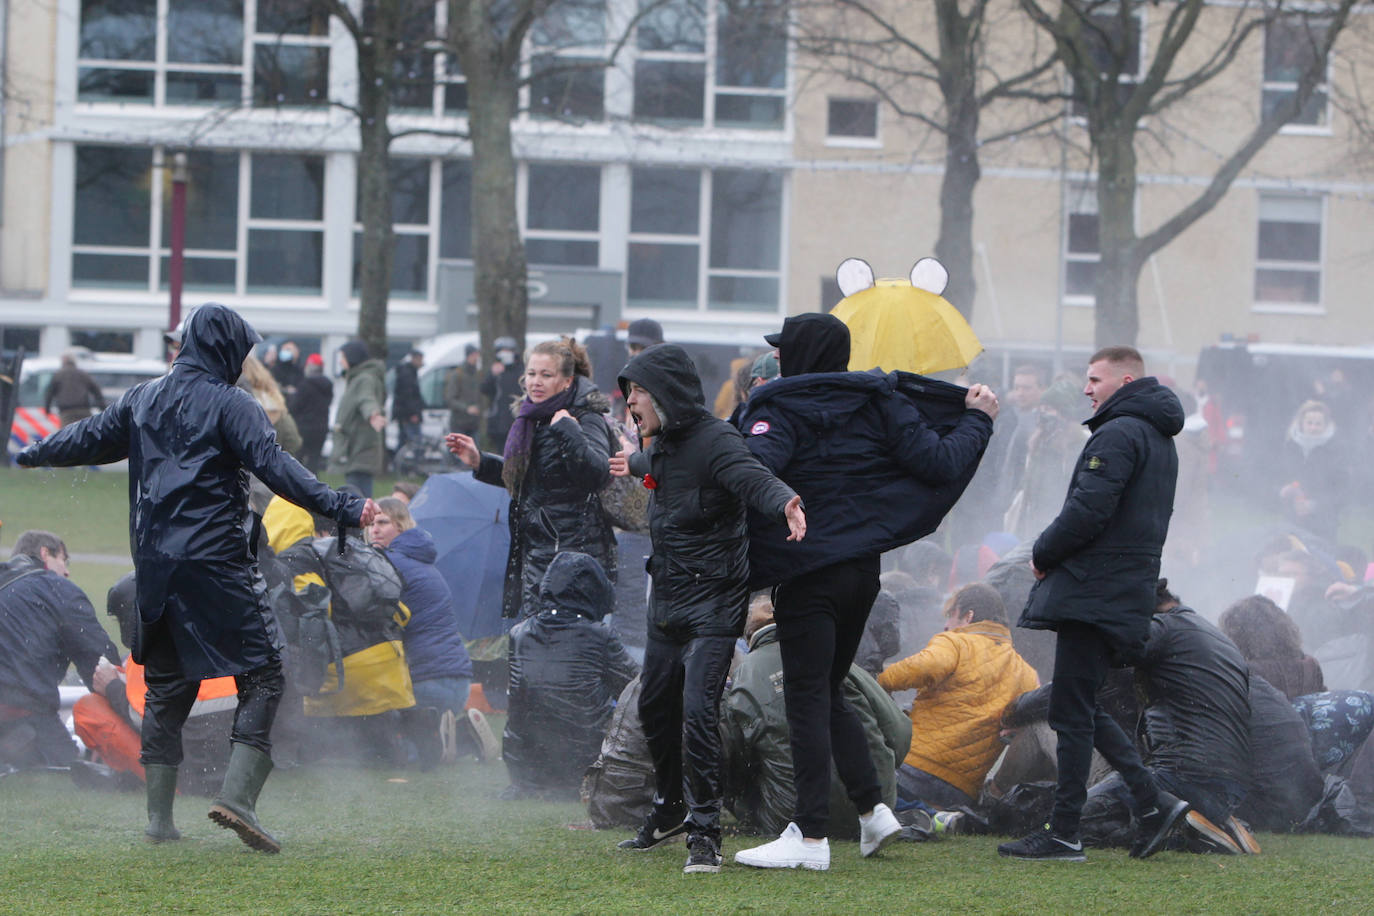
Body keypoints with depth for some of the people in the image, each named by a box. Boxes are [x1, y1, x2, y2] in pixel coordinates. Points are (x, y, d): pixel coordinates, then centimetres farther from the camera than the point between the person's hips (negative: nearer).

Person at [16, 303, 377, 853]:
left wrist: (28, 455, 42)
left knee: (165, 684, 15)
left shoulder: (142, 401, 12)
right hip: (216, 561, -6)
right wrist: (340, 509, -24)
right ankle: (237, 796, -16)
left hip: (153, 565, 6)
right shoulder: (230, 405, -7)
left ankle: (158, 815, 14)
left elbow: (88, 440, 23)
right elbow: (273, 466, -18)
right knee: (262, 673, -1)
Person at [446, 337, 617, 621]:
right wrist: (479, 462, 18)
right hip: (535, 551, 9)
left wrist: (568, 431, -35)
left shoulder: (587, 419, -13)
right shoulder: (534, 419, 13)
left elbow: (597, 472, -31)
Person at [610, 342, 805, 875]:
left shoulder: (714, 440, -17)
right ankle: (670, 809, 37)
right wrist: (634, 466, 59)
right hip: (666, 599, 9)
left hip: (713, 600, -9)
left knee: (697, 711, -16)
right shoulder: (661, 444, 9)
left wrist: (784, 502, -59)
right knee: (654, 706, 17)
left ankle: (704, 831, -8)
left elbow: (751, 478, -36)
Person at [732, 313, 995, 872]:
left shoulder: (779, 410, -9)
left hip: (807, 573, -6)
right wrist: (976, 421, 20)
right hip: (865, 568, 6)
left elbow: (755, 467, -27)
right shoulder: (880, 402, 7)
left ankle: (810, 836, -8)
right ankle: (872, 809, 13)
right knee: (828, 693, 19)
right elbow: (938, 464, 3)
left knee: (807, 701, -5)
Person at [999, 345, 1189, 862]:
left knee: (1072, 711, -6)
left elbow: (1089, 510, -21)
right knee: (1080, 708, 15)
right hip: (1130, 593, 10)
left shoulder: (1119, 433, -13)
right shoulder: (1159, 440, 20)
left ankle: (1063, 833, -4)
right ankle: (1152, 803, 9)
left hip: (1093, 595, -10)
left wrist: (1043, 554, -6)